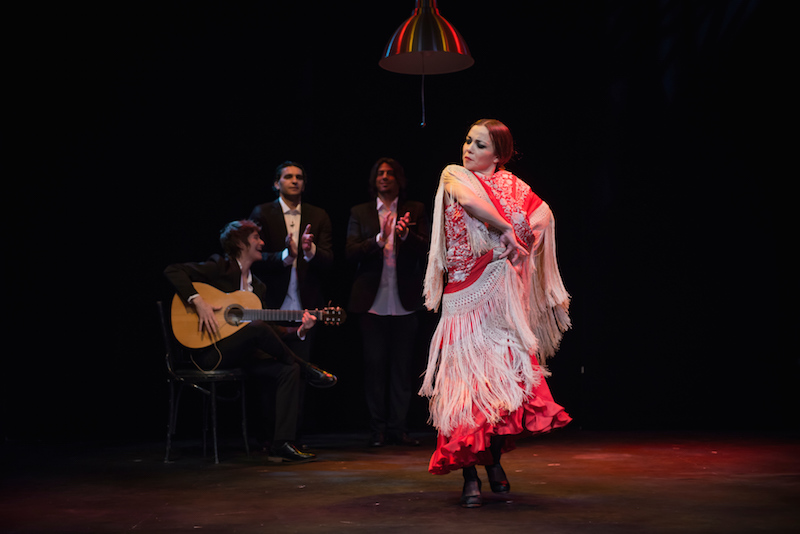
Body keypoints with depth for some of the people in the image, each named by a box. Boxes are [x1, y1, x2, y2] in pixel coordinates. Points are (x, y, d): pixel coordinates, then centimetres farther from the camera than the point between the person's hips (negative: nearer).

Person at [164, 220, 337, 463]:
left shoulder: (258, 287, 18)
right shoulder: (220, 267, -2)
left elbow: (269, 332, 16)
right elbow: (173, 271, -12)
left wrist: (298, 330, 0)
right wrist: (197, 301, -23)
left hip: (242, 355, 7)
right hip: (210, 352, -7)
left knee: (289, 370, -16)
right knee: (257, 327, -33)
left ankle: (283, 443, -20)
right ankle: (307, 370, -11)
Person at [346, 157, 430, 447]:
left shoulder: (415, 210, 8)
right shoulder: (359, 212, 9)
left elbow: (426, 249, -2)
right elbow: (350, 253, -1)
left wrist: (405, 235, -21)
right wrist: (378, 240, -17)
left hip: (405, 301, 0)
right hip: (373, 301, 0)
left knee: (403, 366, 3)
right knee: (374, 365, 2)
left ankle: (398, 427, 10)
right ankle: (378, 429, 10)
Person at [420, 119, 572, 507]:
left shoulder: (511, 184, 14)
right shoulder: (453, 175, 7)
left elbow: (543, 214, 4)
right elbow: (469, 199, -14)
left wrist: (514, 240, -7)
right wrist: (507, 229, -12)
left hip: (504, 291, 2)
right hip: (466, 293, -2)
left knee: (506, 374, -3)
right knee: (468, 375, -8)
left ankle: (494, 460, 13)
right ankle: (469, 474, -5)